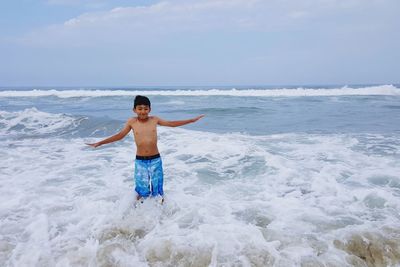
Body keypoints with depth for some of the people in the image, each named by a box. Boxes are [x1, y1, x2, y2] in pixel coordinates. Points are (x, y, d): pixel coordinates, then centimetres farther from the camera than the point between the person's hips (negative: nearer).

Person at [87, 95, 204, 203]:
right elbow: (120, 135, 6)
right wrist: (99, 143, 5)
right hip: (140, 161, 0)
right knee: (142, 192, 5)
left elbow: (171, 123, 8)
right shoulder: (131, 122, -1)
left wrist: (192, 120, 9)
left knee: (158, 191, 9)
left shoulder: (154, 120, 0)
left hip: (155, 160, 1)